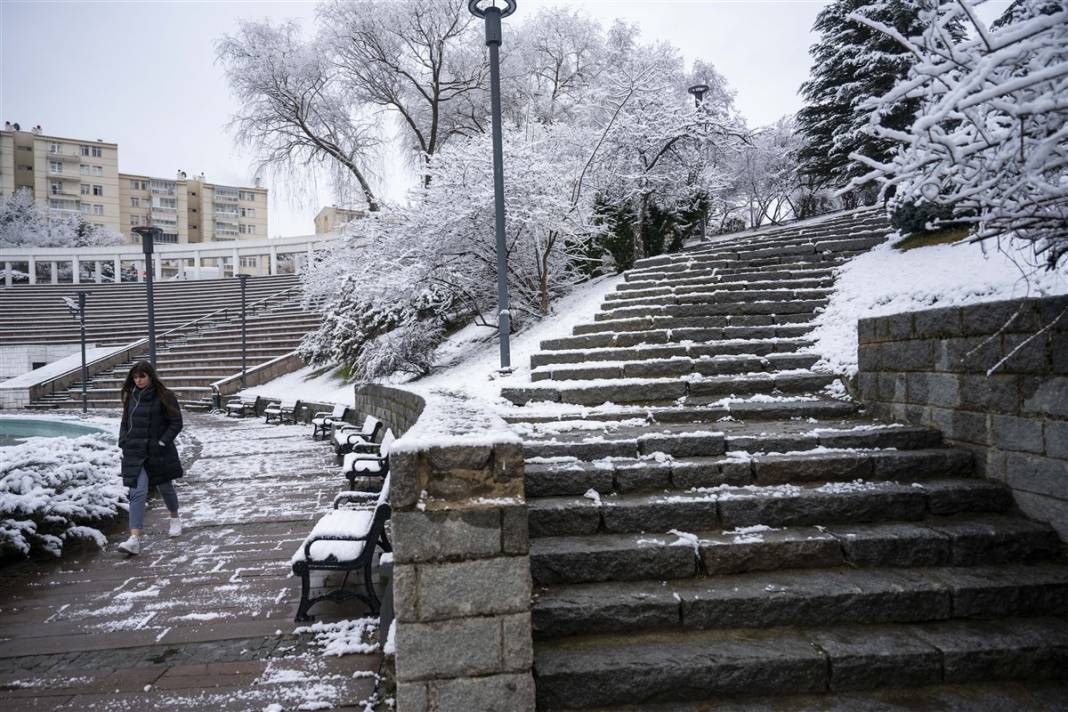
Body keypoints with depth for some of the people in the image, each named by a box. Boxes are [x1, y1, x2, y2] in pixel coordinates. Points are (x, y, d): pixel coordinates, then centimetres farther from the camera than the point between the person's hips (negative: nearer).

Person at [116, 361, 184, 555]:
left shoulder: (164, 397, -7)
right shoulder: (131, 397, 7)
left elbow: (176, 423, -7)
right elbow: (125, 423, 17)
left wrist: (162, 442, -14)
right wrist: (123, 443, 4)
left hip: (159, 452, -2)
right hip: (135, 453, 3)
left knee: (165, 487, 14)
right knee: (138, 493, -8)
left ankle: (175, 518, 42)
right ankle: (134, 539, -15)